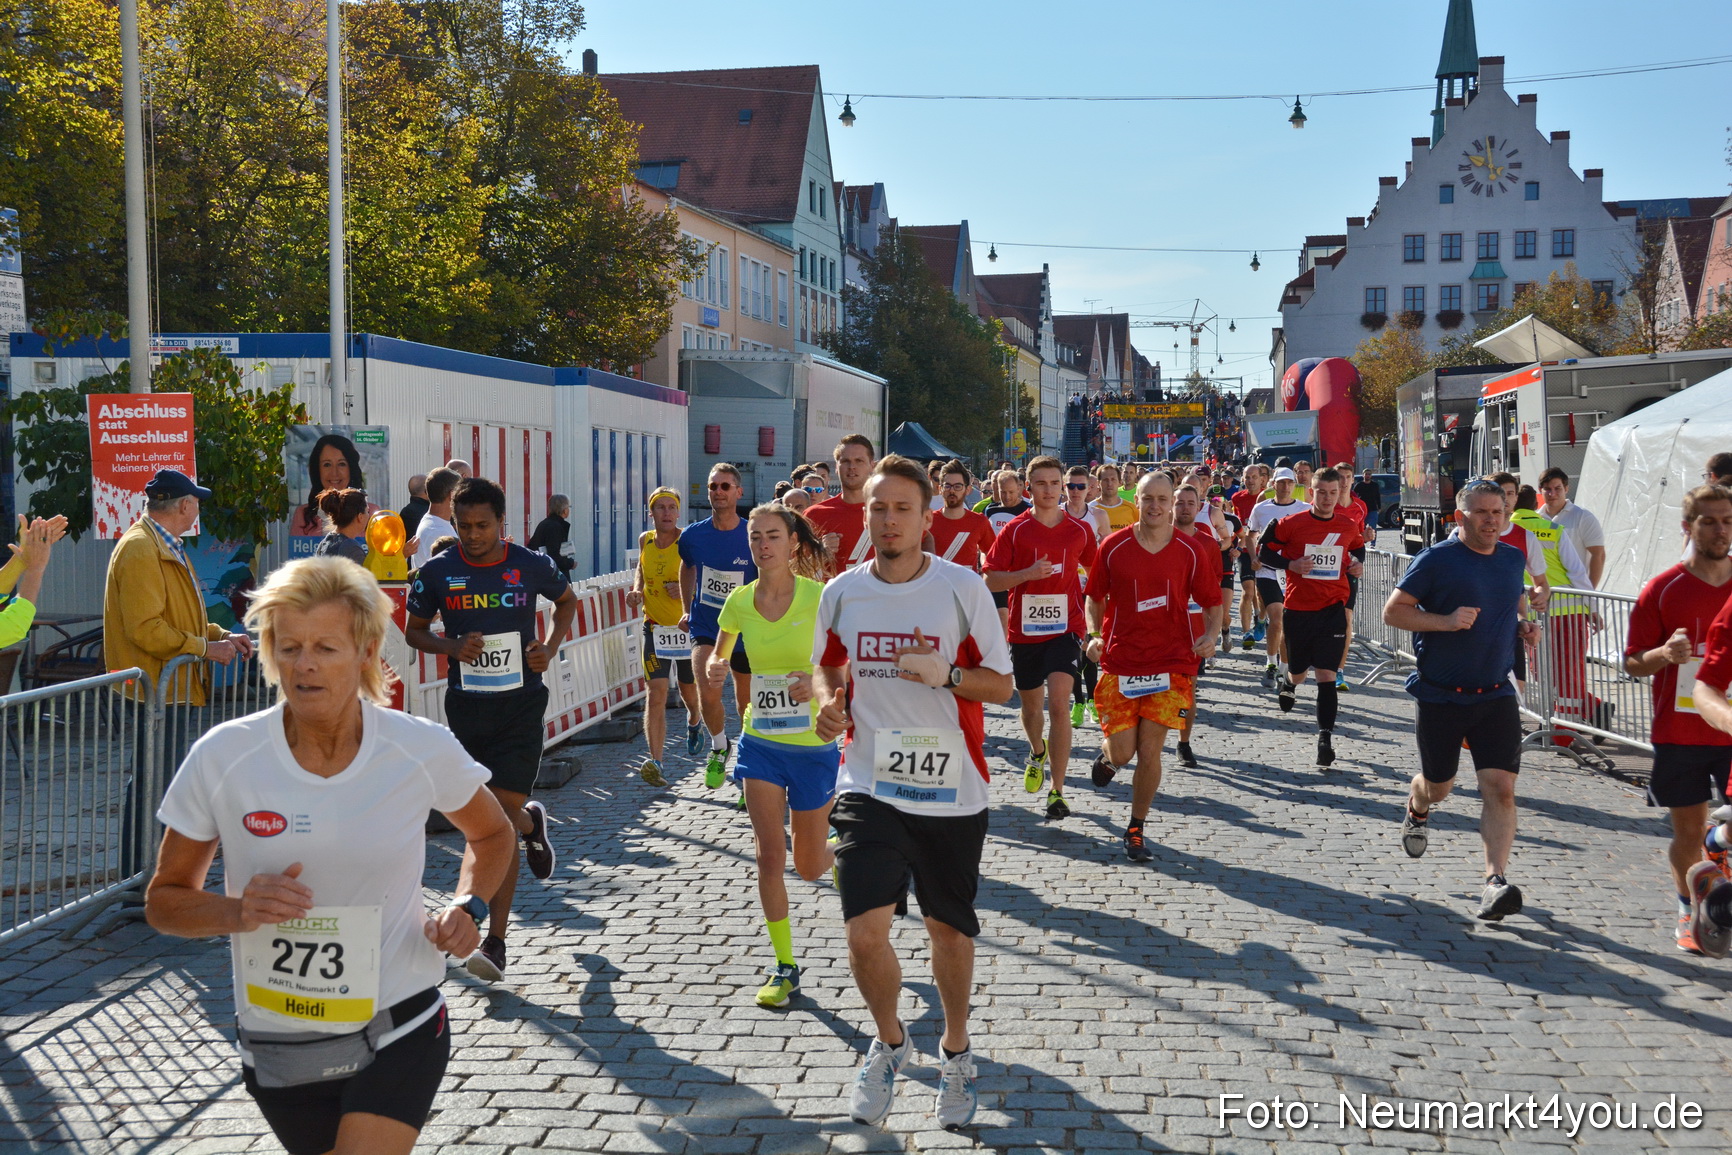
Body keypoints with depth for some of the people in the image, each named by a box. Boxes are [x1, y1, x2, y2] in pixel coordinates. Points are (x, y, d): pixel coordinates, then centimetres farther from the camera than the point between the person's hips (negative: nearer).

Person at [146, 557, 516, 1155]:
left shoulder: (424, 749, -10)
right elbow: (165, 900, 1)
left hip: (399, 1033, -2)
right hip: (278, 1052, 2)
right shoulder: (222, 757, -11)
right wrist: (237, 911, -20)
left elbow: (492, 834, 11)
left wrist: (468, 907, -8)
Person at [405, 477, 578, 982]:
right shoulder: (437, 572, -4)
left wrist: (551, 646, -2)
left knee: (501, 821, -8)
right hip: (466, 707, 2)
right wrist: (451, 647, -12)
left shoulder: (531, 566, -5)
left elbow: (567, 601, 15)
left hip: (520, 704, -2)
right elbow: (414, 631, 8)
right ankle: (532, 822, 51)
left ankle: (496, 941, -4)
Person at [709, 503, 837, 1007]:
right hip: (760, 741, 3)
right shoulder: (739, 601, -1)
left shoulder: (819, 596, -13)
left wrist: (821, 683, -29)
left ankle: (842, 856, 47)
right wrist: (714, 669, -9)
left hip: (813, 743, -2)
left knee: (809, 866, 10)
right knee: (769, 855, -6)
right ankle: (784, 967, 7)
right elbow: (718, 654, 14)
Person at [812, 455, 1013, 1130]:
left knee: (949, 930, 12)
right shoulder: (841, 593, 1)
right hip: (869, 788, 1)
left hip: (951, 790, -1)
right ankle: (889, 1043, 20)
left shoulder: (963, 588, -7)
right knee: (865, 931, -10)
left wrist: (943, 674, -21)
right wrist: (830, 702, -3)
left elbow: (1001, 683, -3)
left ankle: (956, 1049, 39)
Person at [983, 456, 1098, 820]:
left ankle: (1057, 791, -12)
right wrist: (1028, 573, -19)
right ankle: (1037, 752, 51)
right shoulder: (1015, 530, -3)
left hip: (1065, 627, -1)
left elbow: (1095, 569, 18)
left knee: (1059, 702, -18)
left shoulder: (1080, 530, 1)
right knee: (1031, 704, 16)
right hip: (1025, 629, 1)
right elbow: (990, 579, -4)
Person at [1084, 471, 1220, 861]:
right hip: (1120, 662, 0)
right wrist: (1095, 635, -6)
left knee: (1149, 751, -3)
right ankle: (1106, 755, 38)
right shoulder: (1114, 547, -2)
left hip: (1170, 663, 0)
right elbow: (1095, 596, 9)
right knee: (1122, 752, -2)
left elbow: (1212, 601, 9)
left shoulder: (1188, 551, 0)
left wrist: (1211, 634, -10)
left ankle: (1136, 829, 17)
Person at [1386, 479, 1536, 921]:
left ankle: (1496, 880, -14)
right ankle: (1416, 809, 50)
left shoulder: (1513, 559, 8)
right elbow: (1392, 611, -10)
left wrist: (1523, 627, 5)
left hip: (1496, 695, 3)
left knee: (1501, 787, -12)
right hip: (1440, 696, -3)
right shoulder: (1436, 559, -10)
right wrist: (1446, 621, -23)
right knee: (1438, 787, 14)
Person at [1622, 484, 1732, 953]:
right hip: (1679, 733, -1)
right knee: (1688, 831, 9)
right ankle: (1689, 914, 28)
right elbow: (1633, 663, 0)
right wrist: (1665, 654, -20)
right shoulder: (1663, 590, -2)